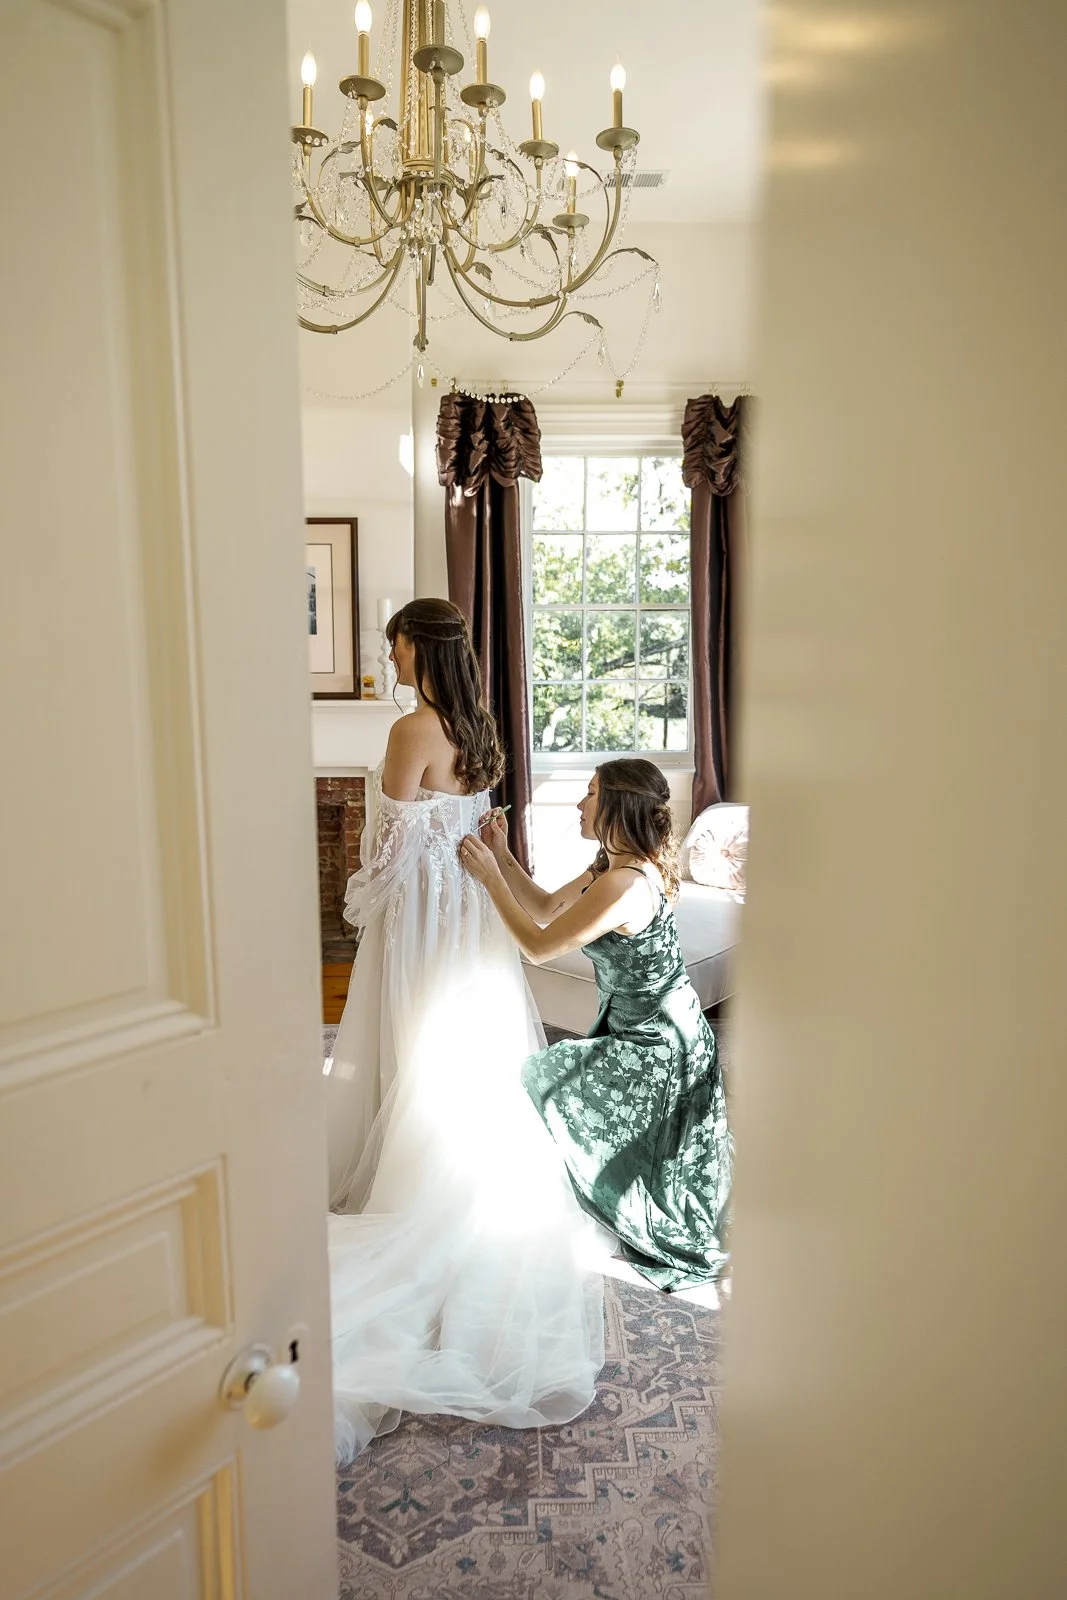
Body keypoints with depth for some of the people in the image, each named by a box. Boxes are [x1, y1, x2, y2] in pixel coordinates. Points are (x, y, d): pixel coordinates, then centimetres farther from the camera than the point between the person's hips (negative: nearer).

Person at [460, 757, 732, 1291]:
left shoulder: (623, 883, -30)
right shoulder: (615, 865, 2)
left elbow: (538, 945, -24)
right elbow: (547, 909, 11)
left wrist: (488, 876, -16)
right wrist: (502, 855, 3)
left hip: (654, 1046, -9)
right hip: (648, 1031, 9)